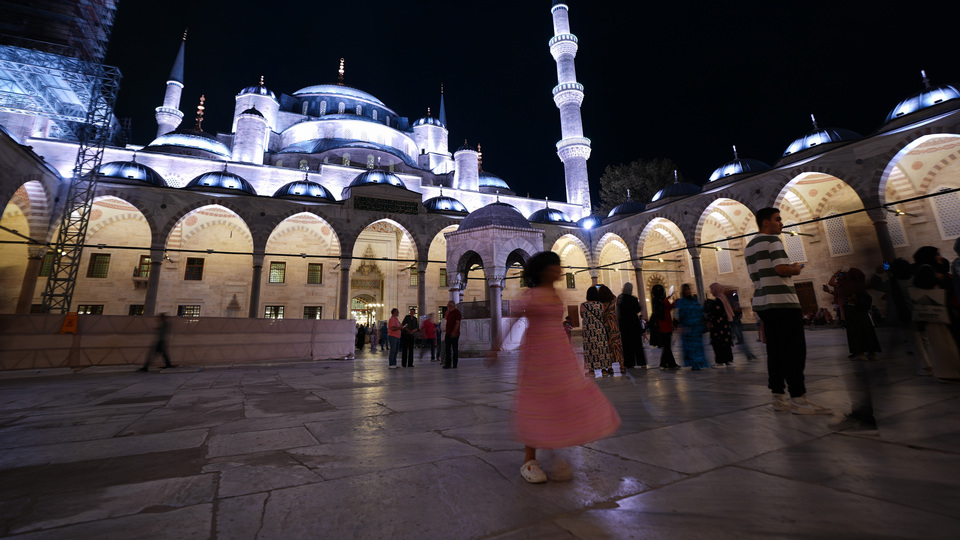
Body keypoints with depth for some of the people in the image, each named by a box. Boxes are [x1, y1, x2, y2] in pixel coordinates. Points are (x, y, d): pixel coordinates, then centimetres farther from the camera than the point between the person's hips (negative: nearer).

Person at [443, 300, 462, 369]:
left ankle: (455, 364, 6)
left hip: (454, 334, -8)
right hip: (448, 334, 8)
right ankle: (448, 364, 9)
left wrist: (454, 332, -19)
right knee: (447, 349, 5)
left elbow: (457, 323, -15)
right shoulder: (448, 312, 17)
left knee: (455, 349, 0)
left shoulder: (457, 312, -7)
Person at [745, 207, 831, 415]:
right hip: (782, 302, -8)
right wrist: (796, 269, 2)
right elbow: (781, 268, -19)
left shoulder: (749, 246, 20)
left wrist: (789, 268, 21)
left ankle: (778, 397, 11)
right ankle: (798, 399, -4)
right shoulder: (771, 240, -7)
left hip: (762, 302, 8)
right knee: (794, 350, -6)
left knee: (775, 350, 9)